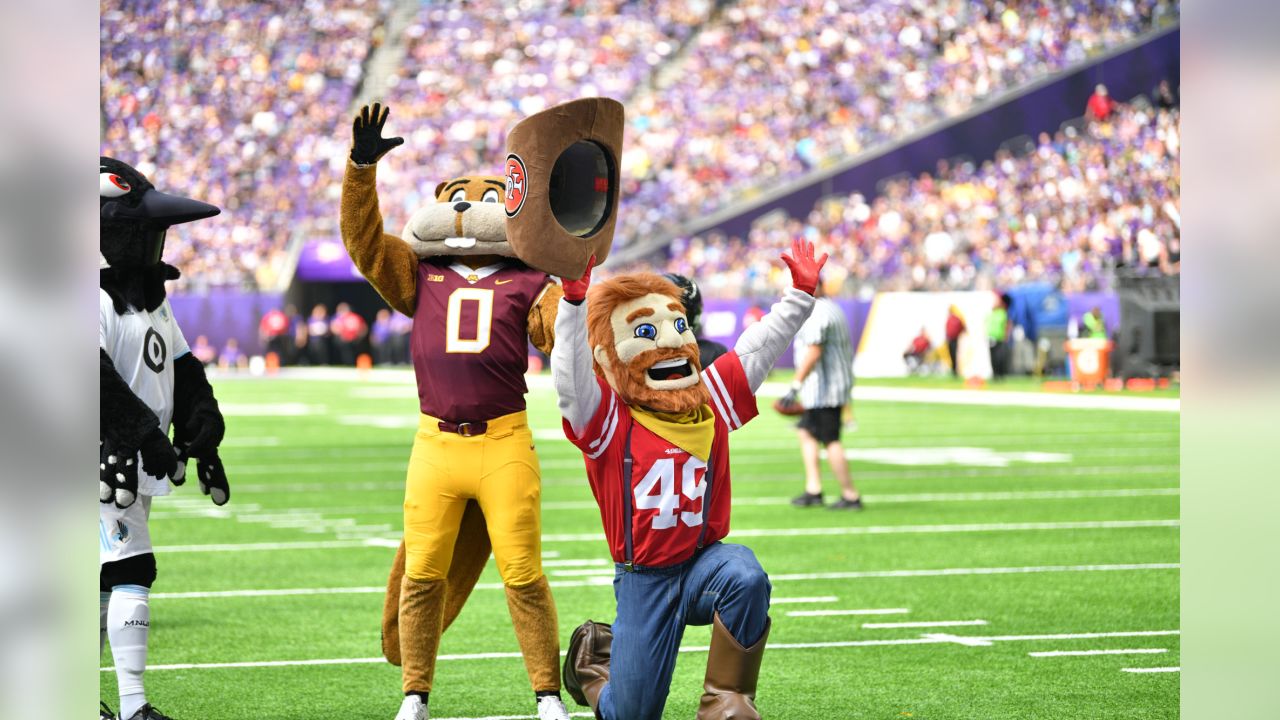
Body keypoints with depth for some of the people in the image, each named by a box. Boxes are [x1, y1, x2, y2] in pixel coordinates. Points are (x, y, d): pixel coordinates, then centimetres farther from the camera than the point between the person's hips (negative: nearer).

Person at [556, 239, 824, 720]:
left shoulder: (710, 400, 6)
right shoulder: (606, 418, -8)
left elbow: (759, 347, 9)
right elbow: (573, 374, -25)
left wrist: (799, 296, 2)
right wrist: (574, 301, -37)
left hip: (703, 562, 3)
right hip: (642, 580, -2)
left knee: (745, 576, -35)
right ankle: (597, 655, 36)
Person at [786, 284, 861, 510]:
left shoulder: (816, 314, -17)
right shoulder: (832, 308, 16)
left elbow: (814, 352, -26)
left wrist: (796, 384, -26)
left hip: (823, 389, -11)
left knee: (830, 441, -7)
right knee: (806, 432, 18)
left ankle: (850, 496, -5)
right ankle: (813, 489, 17)